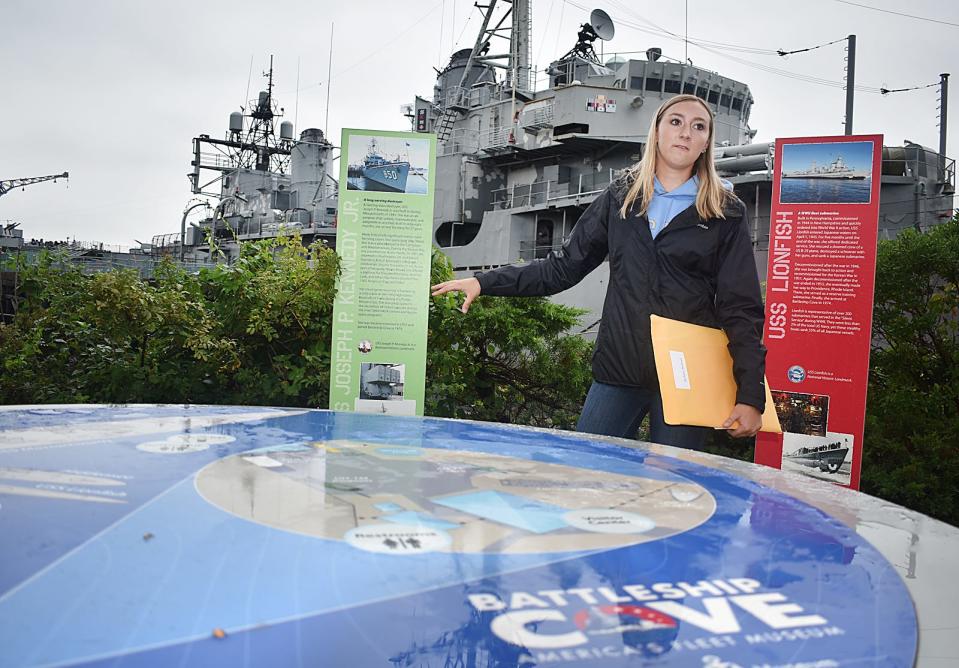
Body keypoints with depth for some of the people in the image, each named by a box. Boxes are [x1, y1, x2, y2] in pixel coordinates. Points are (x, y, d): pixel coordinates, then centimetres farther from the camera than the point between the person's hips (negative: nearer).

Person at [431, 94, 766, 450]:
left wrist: (750, 396, -8)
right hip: (618, 370, 2)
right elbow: (564, 267, 12)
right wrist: (485, 282, 4)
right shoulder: (620, 198, 10)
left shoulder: (727, 214, 4)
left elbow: (741, 310, 1)